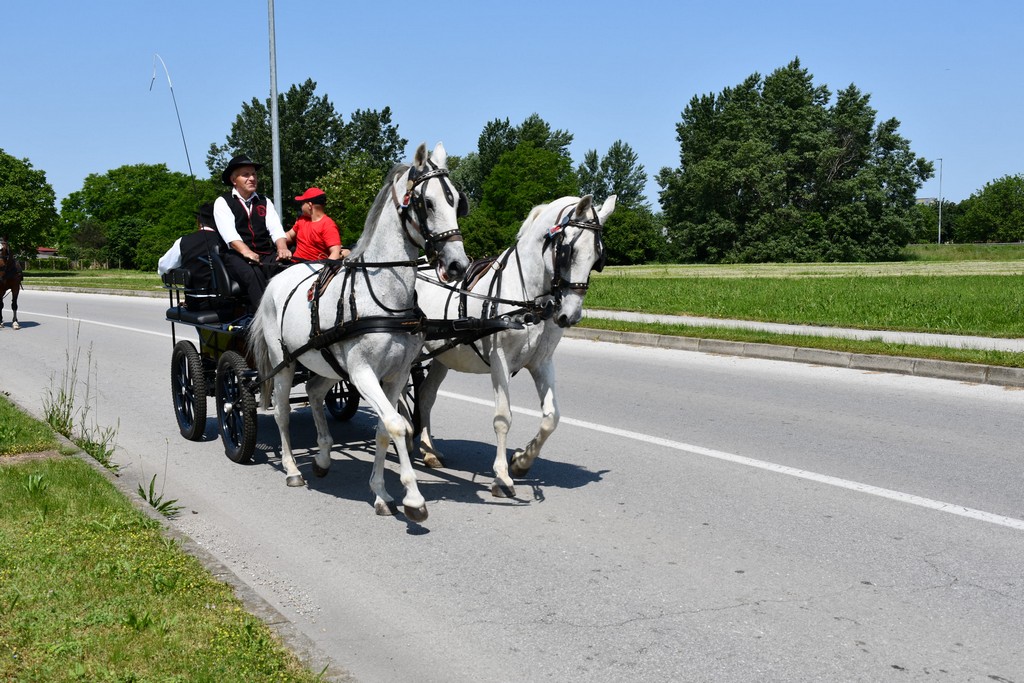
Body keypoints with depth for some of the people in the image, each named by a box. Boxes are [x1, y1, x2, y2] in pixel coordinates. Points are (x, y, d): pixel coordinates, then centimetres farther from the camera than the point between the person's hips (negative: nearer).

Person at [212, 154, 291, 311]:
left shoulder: (265, 202, 20)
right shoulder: (223, 202, 7)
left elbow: (276, 229, 6)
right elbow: (229, 233, -9)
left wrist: (282, 248, -16)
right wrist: (247, 252, -26)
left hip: (267, 255, 4)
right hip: (237, 256, -4)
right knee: (253, 274, -37)